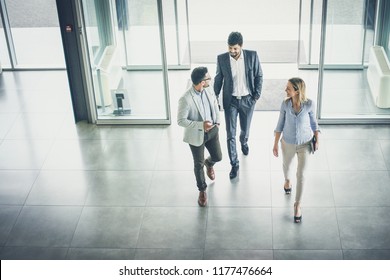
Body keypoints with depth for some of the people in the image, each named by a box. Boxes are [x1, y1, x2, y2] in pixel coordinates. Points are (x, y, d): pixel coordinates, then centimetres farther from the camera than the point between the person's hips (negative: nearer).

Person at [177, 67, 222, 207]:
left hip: (212, 131, 5)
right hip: (196, 135, -5)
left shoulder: (208, 91, -9)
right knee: (199, 164, 10)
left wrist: (217, 122, 4)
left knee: (217, 157, 18)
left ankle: (209, 164, 56)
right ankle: (202, 190, 32)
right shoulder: (186, 99, -29)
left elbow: (215, 105, 11)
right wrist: (201, 125, -29)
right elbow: (181, 121, -23)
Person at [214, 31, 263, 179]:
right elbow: (218, 78, 1)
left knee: (245, 128, 20)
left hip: (247, 100, 1)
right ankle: (234, 164, 11)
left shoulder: (252, 55, -13)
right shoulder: (221, 58, -12)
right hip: (230, 100, 0)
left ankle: (244, 142, 56)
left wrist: (257, 95, -6)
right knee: (230, 134, -1)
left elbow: (259, 76, -2)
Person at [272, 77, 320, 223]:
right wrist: (276, 144, -2)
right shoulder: (285, 104, -18)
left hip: (305, 144, -2)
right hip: (288, 143, 2)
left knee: (301, 175, 2)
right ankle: (287, 180, 65)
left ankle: (297, 204, 20)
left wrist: (317, 140, 0)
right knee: (286, 165, 28)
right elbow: (280, 124, -6)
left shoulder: (309, 104, -22)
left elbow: (313, 122, -4)